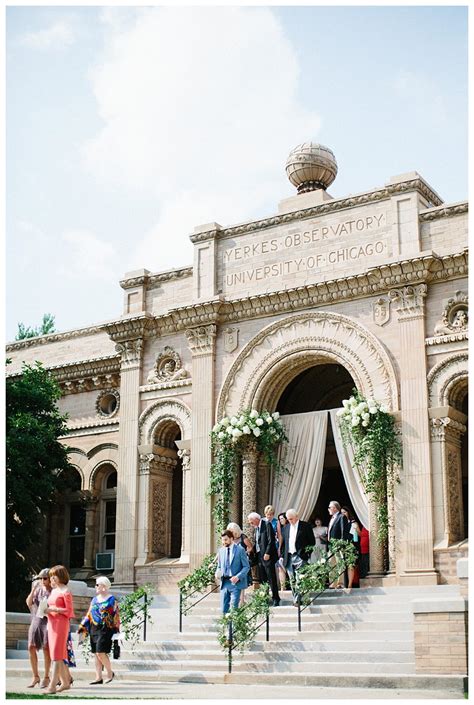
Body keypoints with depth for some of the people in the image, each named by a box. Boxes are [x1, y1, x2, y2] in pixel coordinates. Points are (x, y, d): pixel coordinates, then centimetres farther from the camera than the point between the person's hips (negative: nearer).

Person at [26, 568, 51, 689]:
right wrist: (33, 590, -9)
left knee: (46, 648, -6)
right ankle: (35, 676, 9)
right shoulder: (38, 589, 11)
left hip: (48, 620, -5)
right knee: (31, 647, -1)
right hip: (36, 620, 5)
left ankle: (46, 677, 4)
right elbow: (29, 602, 2)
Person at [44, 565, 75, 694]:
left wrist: (53, 609, -17)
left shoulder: (65, 591, -8)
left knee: (57, 655, -11)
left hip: (61, 624, -8)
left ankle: (52, 686, -15)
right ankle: (65, 682, 18)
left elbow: (69, 611, -11)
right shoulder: (53, 590, 16)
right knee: (59, 655, 10)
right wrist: (46, 610, 2)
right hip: (51, 623, 8)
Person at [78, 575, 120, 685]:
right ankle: (98, 678, 12)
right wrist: (82, 626, 11)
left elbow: (115, 616, -5)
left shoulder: (112, 600, -4)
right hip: (94, 629, 7)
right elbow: (89, 614, 18)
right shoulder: (94, 599, 14)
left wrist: (115, 631, -8)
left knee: (100, 652, -13)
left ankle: (110, 672, 7)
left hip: (105, 629, -7)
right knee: (96, 654, 6)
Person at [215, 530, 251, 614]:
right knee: (224, 608, 4)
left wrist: (238, 577, -16)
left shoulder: (240, 550, -3)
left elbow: (246, 566, -3)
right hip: (224, 582, 5)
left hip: (235, 582, -5)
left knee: (233, 607, -11)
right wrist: (217, 573, -2)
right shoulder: (221, 551, 11)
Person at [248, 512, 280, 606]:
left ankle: (276, 599, 0)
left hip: (267, 556, -8)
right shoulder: (256, 528, 17)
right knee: (263, 580, 7)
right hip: (259, 556, 8)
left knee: (271, 579, -4)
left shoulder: (267, 525, -8)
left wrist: (267, 553, -18)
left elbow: (271, 540, -14)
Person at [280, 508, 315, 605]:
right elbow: (283, 543, 19)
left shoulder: (305, 526, 0)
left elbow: (312, 541, 0)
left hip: (300, 556, -5)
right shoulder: (286, 527, 16)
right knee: (292, 581, 6)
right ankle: (296, 600, 13)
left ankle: (298, 600, -12)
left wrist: (308, 554, -7)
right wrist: (282, 556, 10)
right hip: (289, 557, 5)